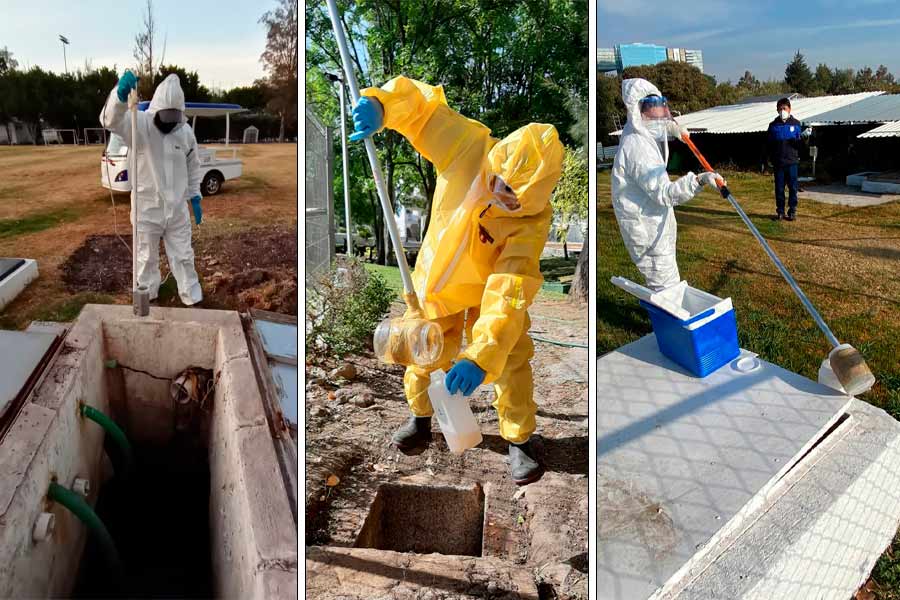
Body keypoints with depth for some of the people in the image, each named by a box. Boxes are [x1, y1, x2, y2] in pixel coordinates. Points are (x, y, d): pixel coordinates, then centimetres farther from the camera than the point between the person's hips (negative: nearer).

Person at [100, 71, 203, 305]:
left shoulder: (186, 131, -2)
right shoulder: (140, 124, -15)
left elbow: (193, 166, 11)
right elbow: (111, 120, -36)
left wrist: (195, 197, 10)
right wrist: (121, 95, -56)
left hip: (177, 207, 2)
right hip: (147, 207, -2)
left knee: (183, 256, 12)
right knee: (147, 257, 14)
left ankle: (193, 301, 24)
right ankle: (148, 299, 32)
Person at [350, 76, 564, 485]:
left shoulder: (532, 222, -33)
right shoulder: (468, 147, -28)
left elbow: (509, 293, -42)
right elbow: (421, 103, -19)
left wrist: (479, 357, -50)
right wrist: (379, 105, -42)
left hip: (491, 287, -2)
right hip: (437, 278, 2)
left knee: (511, 361, -5)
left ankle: (519, 440, 18)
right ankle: (421, 418, 39)